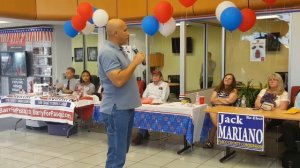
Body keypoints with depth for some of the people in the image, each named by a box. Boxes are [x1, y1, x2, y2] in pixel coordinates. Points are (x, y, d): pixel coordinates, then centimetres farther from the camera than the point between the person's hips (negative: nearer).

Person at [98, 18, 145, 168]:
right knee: (116, 154, -3)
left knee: (121, 151, 19)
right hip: (116, 110, -10)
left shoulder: (118, 50, 13)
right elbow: (118, 80, -27)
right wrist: (135, 62, -19)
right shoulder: (108, 52, -18)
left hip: (125, 107, 10)